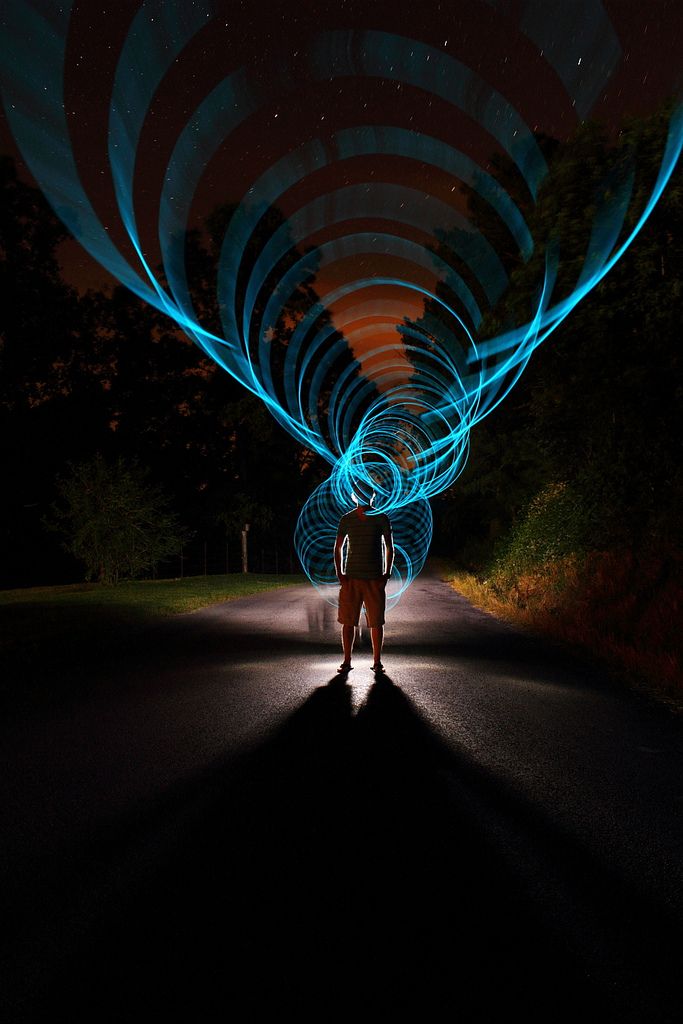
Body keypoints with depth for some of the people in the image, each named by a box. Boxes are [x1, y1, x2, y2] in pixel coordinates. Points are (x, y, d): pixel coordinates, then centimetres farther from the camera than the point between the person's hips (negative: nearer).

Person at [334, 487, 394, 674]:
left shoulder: (381, 518, 2)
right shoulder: (346, 519, 4)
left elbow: (389, 548, 6)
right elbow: (338, 548, 8)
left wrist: (386, 574, -4)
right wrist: (339, 574, -3)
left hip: (375, 579, -1)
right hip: (351, 578, 1)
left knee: (376, 622, 2)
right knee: (347, 621, 2)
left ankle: (377, 661, 15)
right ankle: (346, 661, 14)